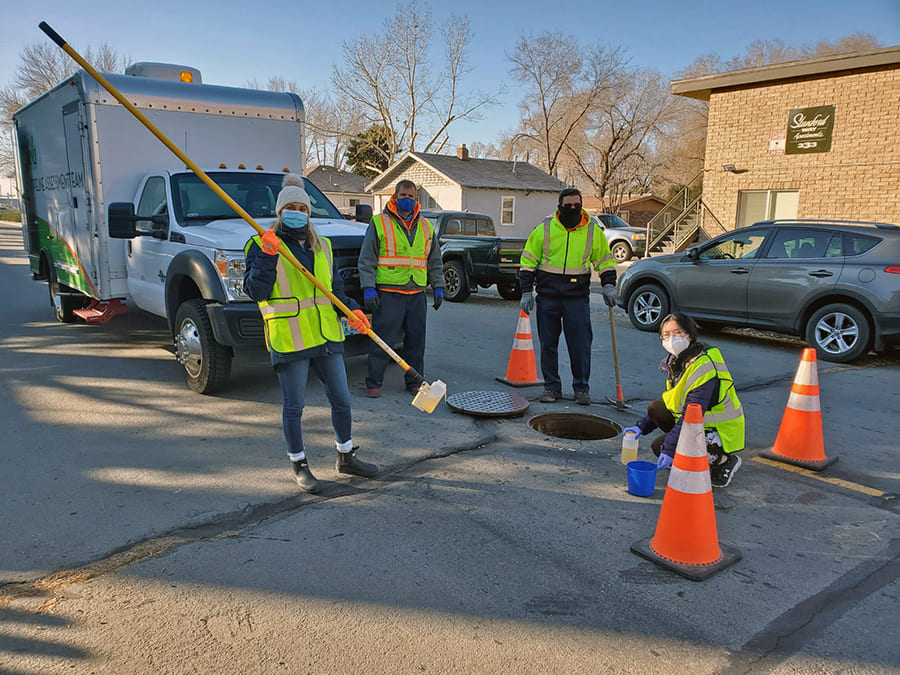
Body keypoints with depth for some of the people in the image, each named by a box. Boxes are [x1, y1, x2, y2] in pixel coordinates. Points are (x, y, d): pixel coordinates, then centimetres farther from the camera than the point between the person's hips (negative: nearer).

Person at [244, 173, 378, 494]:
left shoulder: (322, 246, 14)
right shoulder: (262, 245, -1)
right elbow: (255, 291, -11)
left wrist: (351, 310, 0)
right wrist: (267, 256, -22)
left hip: (327, 336, 5)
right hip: (288, 341, -5)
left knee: (341, 399, 12)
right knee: (294, 407, 4)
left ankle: (346, 456, 31)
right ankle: (299, 465, 23)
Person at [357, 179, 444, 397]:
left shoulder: (425, 227, 16)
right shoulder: (379, 223, 3)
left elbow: (435, 261, 21)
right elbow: (366, 260, 0)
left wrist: (438, 287, 13)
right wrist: (368, 288, -9)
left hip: (416, 293, 4)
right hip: (388, 292, -4)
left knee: (416, 340, 9)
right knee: (382, 340, -2)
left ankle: (415, 381, 21)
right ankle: (374, 383, 9)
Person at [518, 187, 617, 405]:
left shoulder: (593, 230, 5)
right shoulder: (545, 229, 3)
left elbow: (605, 259, 16)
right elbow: (528, 260, 7)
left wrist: (609, 285, 3)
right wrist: (526, 291, 1)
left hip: (578, 298, 0)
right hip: (547, 297, 1)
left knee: (580, 344, -2)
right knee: (548, 344, 6)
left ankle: (582, 387, 13)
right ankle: (551, 386, 19)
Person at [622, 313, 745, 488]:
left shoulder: (704, 366, -26)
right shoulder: (675, 361, 3)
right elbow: (669, 401, 13)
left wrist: (669, 449, -28)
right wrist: (642, 426, 4)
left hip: (722, 433, -9)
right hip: (701, 423, 9)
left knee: (661, 449, -18)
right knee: (655, 408, -1)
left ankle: (723, 461, -2)